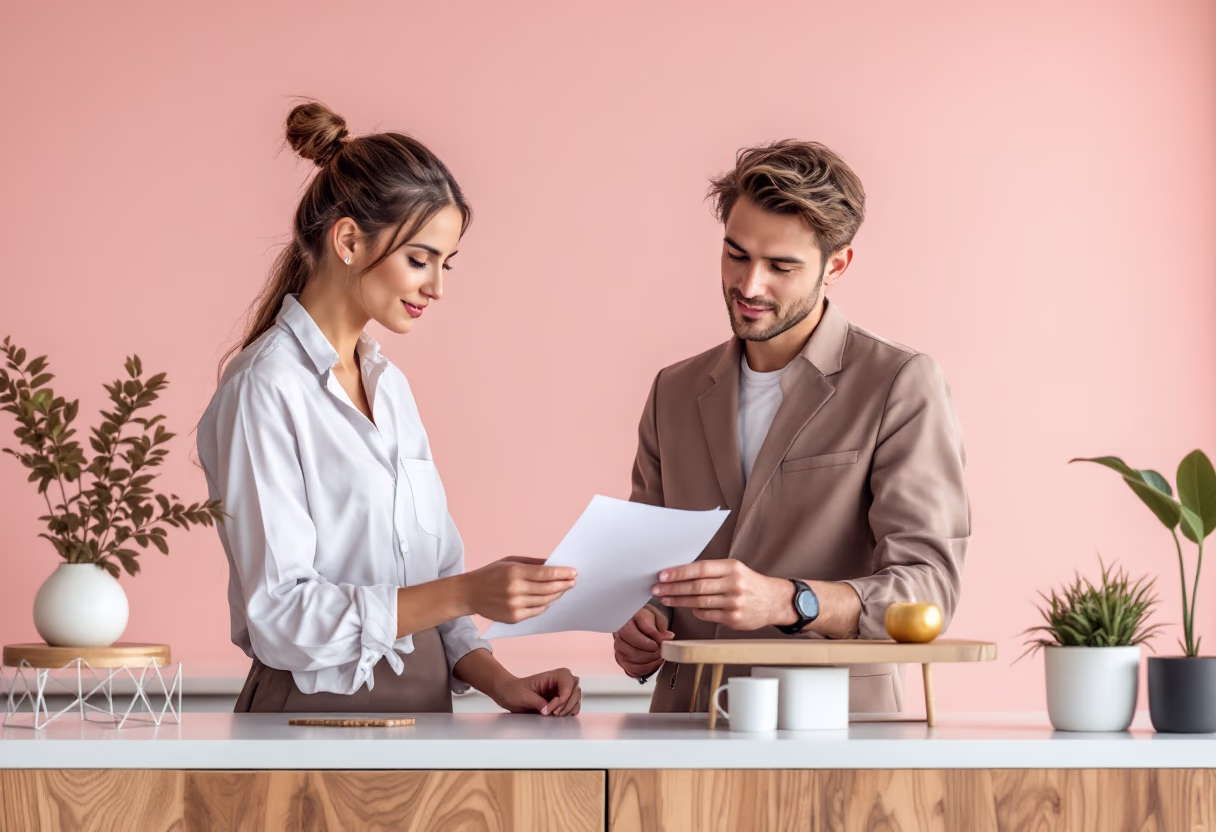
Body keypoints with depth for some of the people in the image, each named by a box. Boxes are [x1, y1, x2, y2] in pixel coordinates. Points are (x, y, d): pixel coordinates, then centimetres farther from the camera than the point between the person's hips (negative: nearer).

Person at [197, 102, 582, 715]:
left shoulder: (390, 386, 17)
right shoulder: (265, 389, -9)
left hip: (420, 717, 7)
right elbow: (279, 616, -15)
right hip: (316, 716, -7)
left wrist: (500, 683, 3)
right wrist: (467, 592, -20)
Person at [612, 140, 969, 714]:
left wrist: (785, 601, -24)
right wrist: (635, 624, 1)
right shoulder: (675, 393, 17)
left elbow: (927, 585, -8)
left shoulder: (901, 386, 0)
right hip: (687, 727, 5)